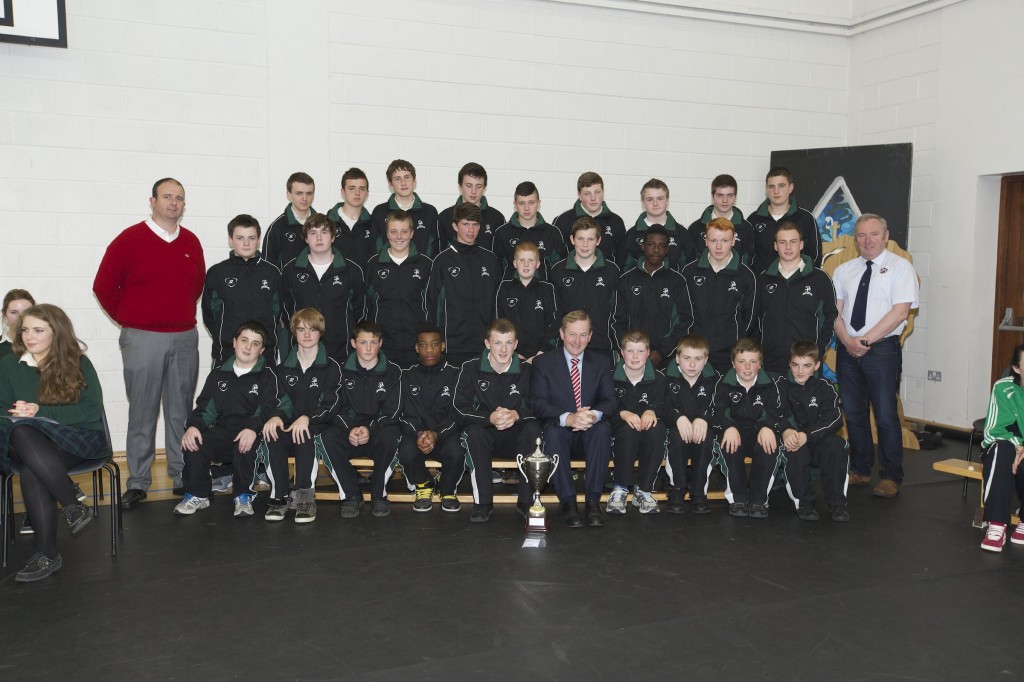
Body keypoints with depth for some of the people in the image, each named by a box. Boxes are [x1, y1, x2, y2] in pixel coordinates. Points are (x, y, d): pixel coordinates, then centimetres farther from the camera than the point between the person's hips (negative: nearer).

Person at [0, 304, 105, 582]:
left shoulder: (78, 363, 2)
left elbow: (92, 411, -7)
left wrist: (41, 412, -15)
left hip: (77, 438, -3)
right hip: (30, 441, 3)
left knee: (31, 472, -34)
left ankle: (47, 554, -21)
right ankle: (73, 507, -31)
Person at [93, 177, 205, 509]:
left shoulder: (191, 242, 8)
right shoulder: (129, 240, -5)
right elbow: (103, 285, -1)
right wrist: (128, 320, 3)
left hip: (185, 339, 4)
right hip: (142, 340, -4)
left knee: (181, 411, 9)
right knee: (142, 413, 1)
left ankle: (182, 476, 18)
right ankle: (137, 482, 9)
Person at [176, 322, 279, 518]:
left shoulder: (267, 376, 5)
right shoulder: (218, 375, 18)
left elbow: (267, 409, -9)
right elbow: (205, 408, 12)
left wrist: (252, 428, -29)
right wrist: (192, 426, -9)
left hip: (250, 435, -4)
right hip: (222, 431, 4)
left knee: (245, 447, -35)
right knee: (193, 443, -23)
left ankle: (243, 496, -12)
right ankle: (196, 495, -5)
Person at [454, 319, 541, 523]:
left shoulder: (525, 370, -2)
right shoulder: (470, 369, -4)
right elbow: (461, 409, -12)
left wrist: (516, 415, -28)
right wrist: (490, 418, -30)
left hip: (515, 436, 1)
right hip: (484, 435, -1)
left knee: (533, 429, -30)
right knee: (473, 431, -33)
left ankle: (527, 501, -22)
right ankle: (483, 502, -26)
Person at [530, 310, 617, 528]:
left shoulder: (601, 364, 10)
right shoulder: (543, 363, 2)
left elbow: (610, 400, -1)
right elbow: (537, 403, -9)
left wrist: (594, 415, -26)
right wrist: (567, 418, -29)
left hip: (589, 434, 2)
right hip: (560, 433, -1)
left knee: (603, 428, -32)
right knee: (552, 430, -35)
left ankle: (593, 500, -29)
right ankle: (568, 501, -32)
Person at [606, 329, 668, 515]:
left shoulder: (658, 379, 4)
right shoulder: (611, 378, -1)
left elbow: (662, 407, 1)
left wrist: (652, 411, -23)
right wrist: (623, 414, -25)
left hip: (648, 428, 2)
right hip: (620, 432, -2)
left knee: (657, 429, -34)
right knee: (628, 430, -37)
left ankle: (644, 490, -25)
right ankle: (620, 489, -28)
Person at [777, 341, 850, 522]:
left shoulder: (824, 387, 1)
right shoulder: (780, 384, 1)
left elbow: (834, 419, -13)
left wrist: (807, 435, -31)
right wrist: (785, 431, -36)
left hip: (818, 441, 1)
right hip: (792, 439, -1)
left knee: (838, 444, -29)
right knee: (793, 450, -34)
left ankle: (837, 503, -19)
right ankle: (803, 502, -20)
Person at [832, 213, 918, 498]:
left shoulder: (900, 267, -3)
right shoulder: (843, 271, 12)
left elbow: (900, 311, -12)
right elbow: (834, 310, 6)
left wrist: (865, 340, -16)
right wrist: (847, 340, -11)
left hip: (882, 349, -5)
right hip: (847, 348, 5)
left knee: (886, 415, -3)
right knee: (853, 413, 10)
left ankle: (891, 477, 8)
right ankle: (860, 470, 22)